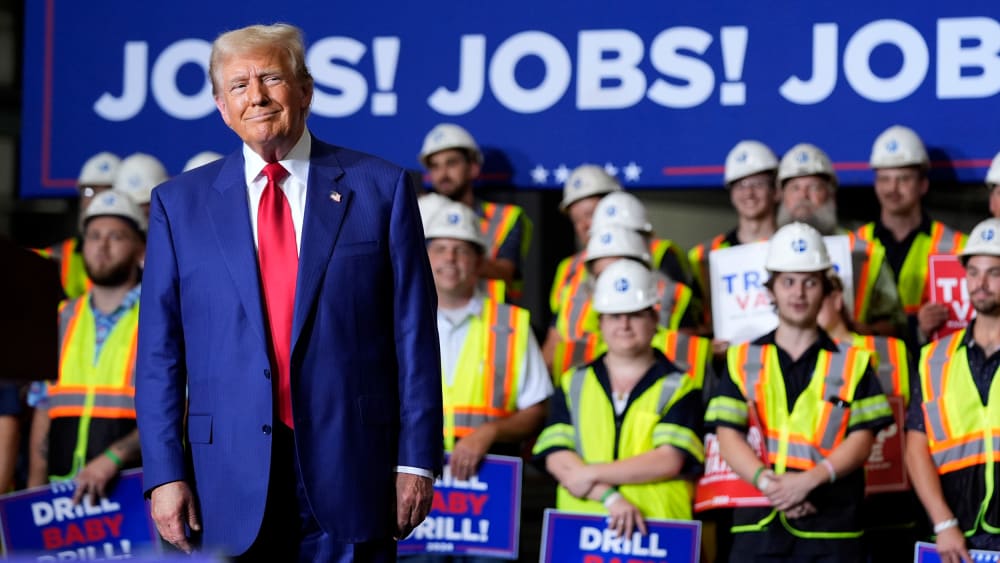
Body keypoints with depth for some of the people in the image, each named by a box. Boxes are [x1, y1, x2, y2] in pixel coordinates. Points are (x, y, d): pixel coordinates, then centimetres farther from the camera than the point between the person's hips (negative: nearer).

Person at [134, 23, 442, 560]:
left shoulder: (380, 188, 4)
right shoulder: (179, 203, 7)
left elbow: (413, 334, 2)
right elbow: (159, 351, 5)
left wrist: (417, 458, -3)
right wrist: (165, 473, -3)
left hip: (350, 472, -1)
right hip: (230, 484, 1)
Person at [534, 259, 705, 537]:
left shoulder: (679, 387, 7)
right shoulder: (574, 384, 15)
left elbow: (670, 461, -6)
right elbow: (557, 458, 4)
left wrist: (591, 474, -8)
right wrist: (609, 497, -12)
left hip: (657, 532, -2)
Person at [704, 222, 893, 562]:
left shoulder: (852, 362, 10)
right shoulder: (743, 360, 12)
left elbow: (861, 438, 2)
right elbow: (728, 435, 3)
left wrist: (810, 479, -14)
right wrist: (766, 482, -14)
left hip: (832, 525, -1)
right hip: (758, 524, 1)